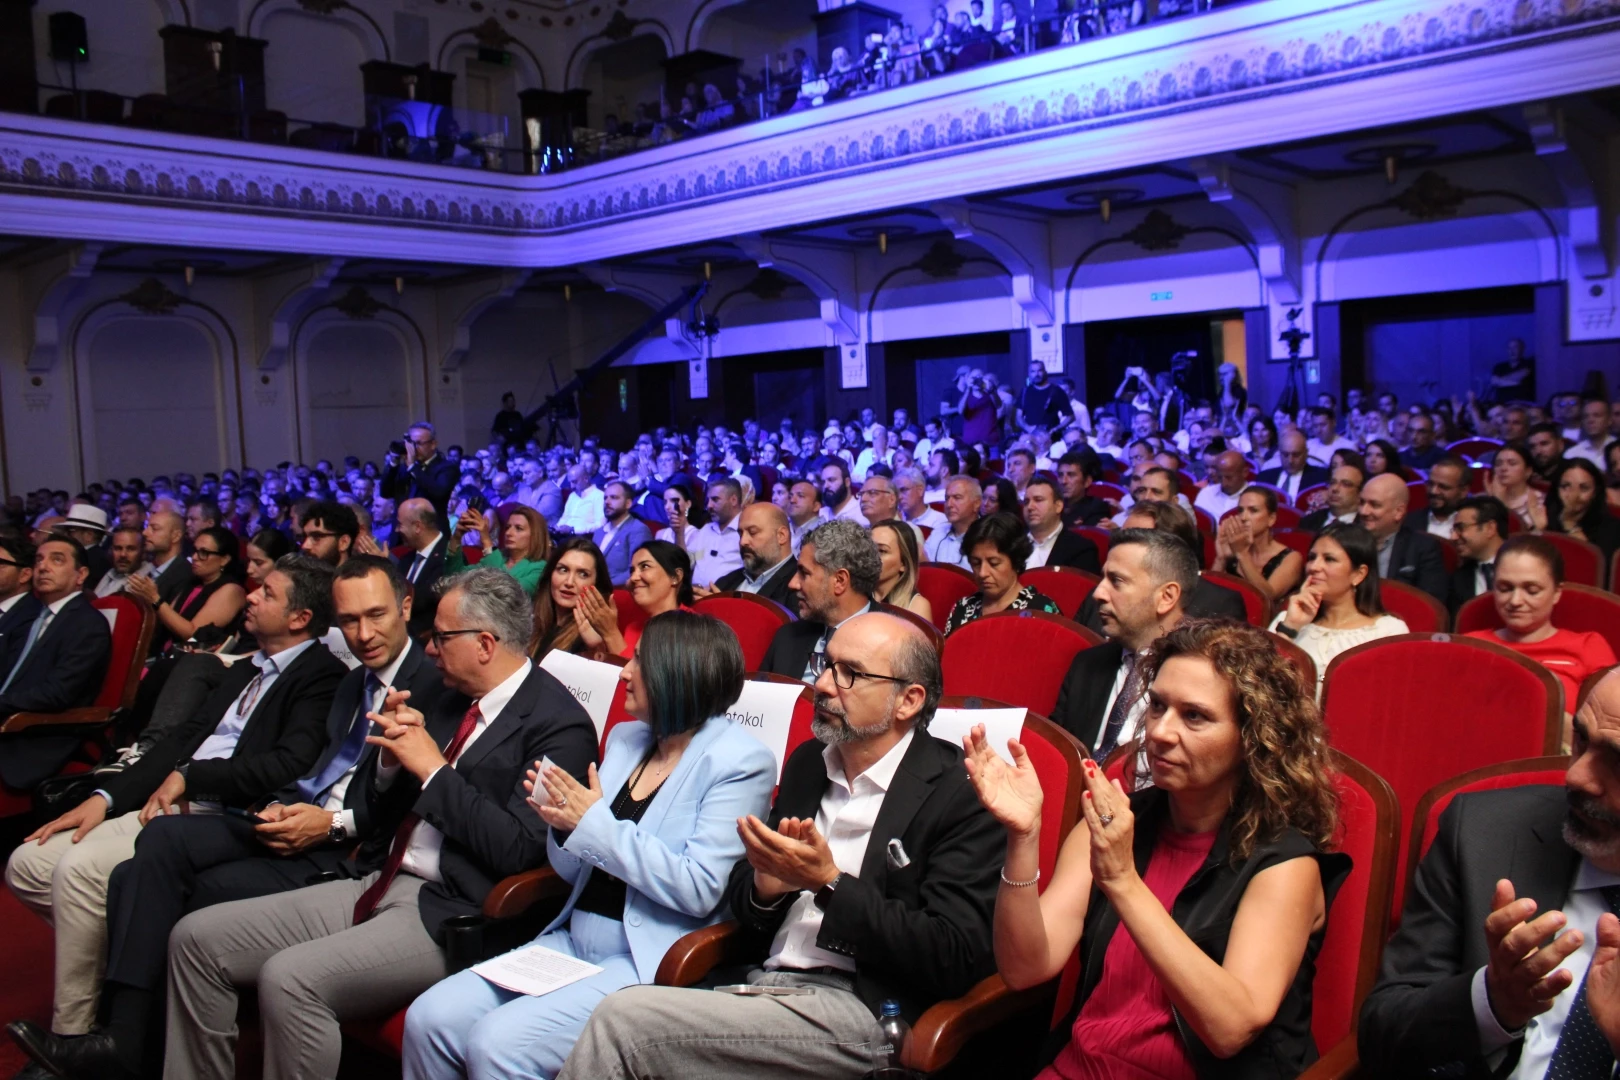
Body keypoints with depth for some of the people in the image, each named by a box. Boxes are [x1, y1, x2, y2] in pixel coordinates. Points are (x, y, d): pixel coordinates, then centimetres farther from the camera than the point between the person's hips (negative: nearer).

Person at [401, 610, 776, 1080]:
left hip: (652, 963, -7)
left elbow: (699, 890, -18)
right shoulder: (625, 738, 13)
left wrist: (595, 825, -15)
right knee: (430, 1018, -9)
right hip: (572, 943, 7)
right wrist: (561, 821, -5)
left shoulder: (740, 760, -9)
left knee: (498, 1041, -23)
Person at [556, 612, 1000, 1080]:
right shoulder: (808, 761, 14)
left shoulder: (960, 795, -7)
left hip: (862, 1011, -6)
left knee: (624, 1019, -20)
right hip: (759, 984, 6)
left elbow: (955, 962, -15)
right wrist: (767, 883, -5)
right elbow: (740, 898, 19)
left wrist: (830, 883, -17)